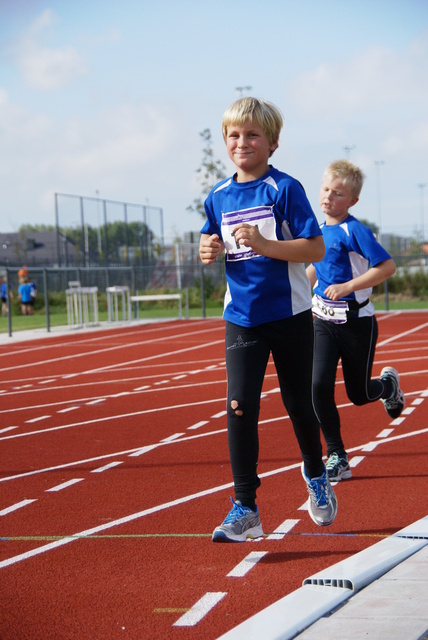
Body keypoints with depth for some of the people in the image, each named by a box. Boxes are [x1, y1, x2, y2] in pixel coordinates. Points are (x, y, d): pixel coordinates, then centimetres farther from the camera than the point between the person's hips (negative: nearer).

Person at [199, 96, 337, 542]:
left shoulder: (284, 189, -10)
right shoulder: (218, 197, 5)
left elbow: (316, 249, -14)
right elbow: (212, 248, 18)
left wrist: (264, 245, -26)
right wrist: (209, 251, -5)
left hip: (290, 316, -3)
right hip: (242, 318, 3)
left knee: (299, 404, 12)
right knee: (239, 407, -8)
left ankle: (316, 476, 40)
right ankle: (245, 509, -4)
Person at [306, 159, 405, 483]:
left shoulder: (355, 231, -15)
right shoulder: (321, 230, 5)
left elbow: (387, 266, -23)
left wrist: (347, 287, -26)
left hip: (357, 323, -5)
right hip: (323, 321, 5)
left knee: (358, 394, 8)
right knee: (320, 386, -11)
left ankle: (388, 383, 44)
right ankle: (337, 458, 0)